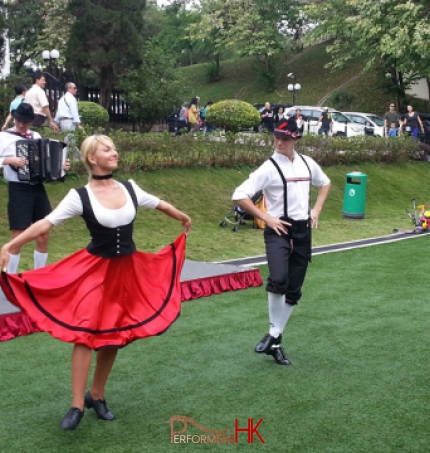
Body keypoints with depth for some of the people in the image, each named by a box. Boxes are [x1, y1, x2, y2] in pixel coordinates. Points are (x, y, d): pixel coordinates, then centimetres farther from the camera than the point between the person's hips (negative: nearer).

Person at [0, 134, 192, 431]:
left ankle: (97, 396, 25)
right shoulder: (80, 196, -12)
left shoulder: (130, 189, 0)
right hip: (95, 270, -4)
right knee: (85, 334, -9)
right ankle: (77, 406, -1)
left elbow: (160, 204, 16)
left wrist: (184, 219, 32)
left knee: (114, 336, 9)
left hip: (128, 270, 4)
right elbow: (46, 223, -18)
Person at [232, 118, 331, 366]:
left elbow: (325, 183, 26)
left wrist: (317, 209, 11)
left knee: (294, 291, 7)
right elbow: (240, 195, -14)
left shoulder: (307, 163, 6)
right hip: (278, 229, -5)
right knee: (278, 280, -28)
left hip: (303, 231, 5)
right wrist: (266, 218, -16)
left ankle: (275, 340, 20)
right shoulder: (269, 168, -10)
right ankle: (273, 333, -6)